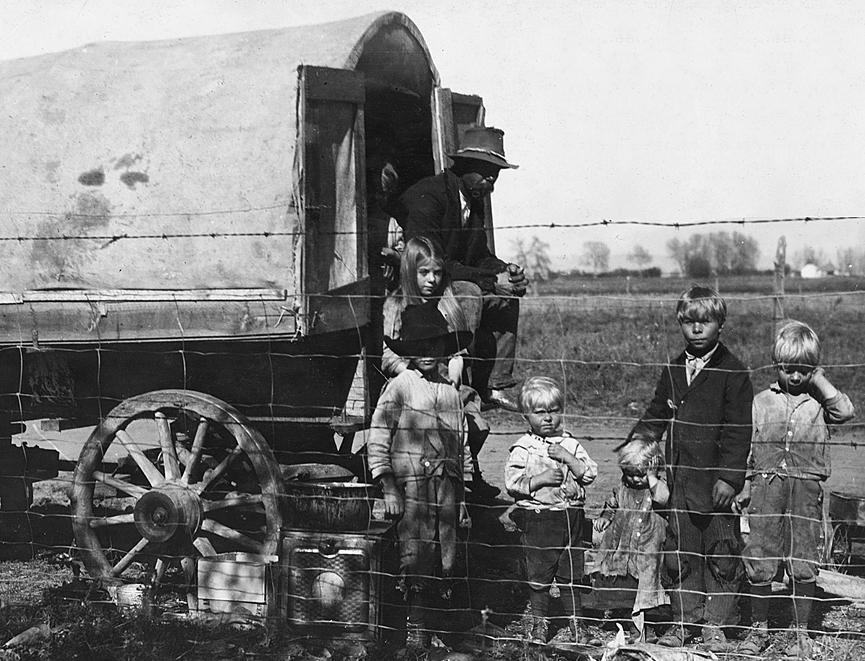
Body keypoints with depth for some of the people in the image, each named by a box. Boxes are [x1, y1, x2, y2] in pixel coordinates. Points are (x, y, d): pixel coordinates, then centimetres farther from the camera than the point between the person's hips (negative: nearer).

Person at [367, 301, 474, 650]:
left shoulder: (451, 392, 14)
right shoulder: (398, 388, 0)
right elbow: (377, 439, -4)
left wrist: (462, 496, 17)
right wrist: (388, 488, -9)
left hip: (446, 484, 4)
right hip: (411, 485, -4)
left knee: (448, 562, 3)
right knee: (415, 559, -8)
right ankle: (416, 631, 0)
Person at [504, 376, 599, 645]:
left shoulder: (570, 444, 6)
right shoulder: (523, 449, -5)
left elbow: (590, 473, 0)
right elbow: (512, 482, -10)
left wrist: (567, 458, -13)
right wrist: (542, 478, -18)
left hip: (571, 518, 3)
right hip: (537, 519, -3)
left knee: (571, 575, 11)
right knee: (539, 576, 5)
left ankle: (576, 622, 23)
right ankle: (539, 623, 20)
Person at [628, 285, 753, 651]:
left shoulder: (733, 373, -7)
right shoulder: (673, 371, 10)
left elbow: (738, 431, -11)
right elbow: (657, 415, 18)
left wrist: (729, 477, -16)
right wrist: (638, 438, 2)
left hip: (717, 480, -5)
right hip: (680, 479, 5)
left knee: (721, 554, 4)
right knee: (681, 554, 12)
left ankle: (716, 625, 15)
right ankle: (684, 621, 23)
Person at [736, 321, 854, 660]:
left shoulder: (818, 401, 6)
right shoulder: (762, 402, 9)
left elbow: (845, 412, -15)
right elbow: (749, 448, 11)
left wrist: (819, 380, -6)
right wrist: (745, 487, 6)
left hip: (806, 491, -1)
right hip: (766, 488, 1)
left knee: (804, 565, 3)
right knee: (759, 563, 2)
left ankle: (801, 633, 17)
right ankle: (758, 628, 18)